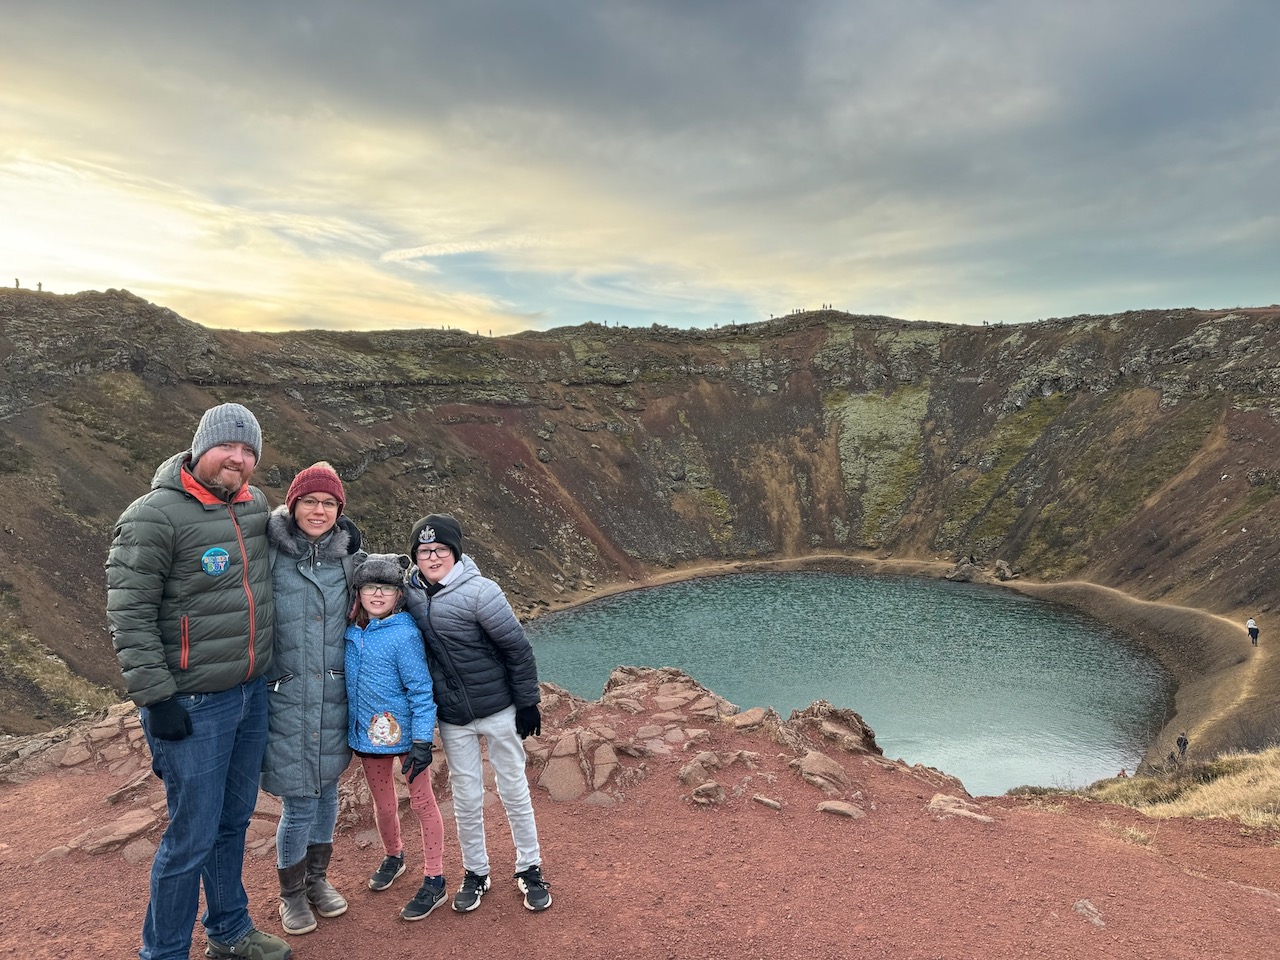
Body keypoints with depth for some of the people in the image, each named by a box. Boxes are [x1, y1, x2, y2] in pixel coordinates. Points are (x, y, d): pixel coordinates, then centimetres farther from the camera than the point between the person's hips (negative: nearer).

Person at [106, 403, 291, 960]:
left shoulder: (255, 504, 5)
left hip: (252, 694, 7)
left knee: (234, 820, 20)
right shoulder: (155, 515, -16)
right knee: (193, 836, 3)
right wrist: (156, 698, -16)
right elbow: (128, 616, -16)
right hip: (193, 706, -7)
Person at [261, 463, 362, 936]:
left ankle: (317, 877, 39)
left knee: (326, 788, 16)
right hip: (284, 695, -4)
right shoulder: (268, 551, -11)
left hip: (333, 695, 4)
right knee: (299, 800, 2)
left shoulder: (347, 552, 2)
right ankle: (291, 892, 28)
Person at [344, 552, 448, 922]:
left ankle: (434, 881, 18)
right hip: (367, 731, 6)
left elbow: (421, 690, -18)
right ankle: (392, 856, 46)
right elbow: (351, 680, 13)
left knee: (421, 801, 6)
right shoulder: (352, 629, -1)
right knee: (383, 802, 21)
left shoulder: (404, 634, -20)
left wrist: (422, 741, -19)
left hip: (403, 732, -6)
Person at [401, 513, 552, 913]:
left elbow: (518, 649, -16)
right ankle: (475, 873, 31)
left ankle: (530, 869, 26)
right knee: (466, 797, 12)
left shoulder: (479, 592, -21)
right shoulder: (411, 593, -5)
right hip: (452, 719, 4)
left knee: (514, 790, 10)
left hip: (499, 710, -4)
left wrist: (528, 703, -12)